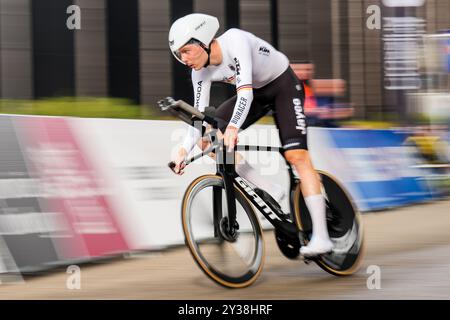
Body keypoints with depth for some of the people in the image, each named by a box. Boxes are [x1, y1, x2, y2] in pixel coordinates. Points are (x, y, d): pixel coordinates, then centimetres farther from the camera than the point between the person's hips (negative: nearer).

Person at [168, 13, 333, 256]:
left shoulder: (234, 41, -32)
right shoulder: (201, 73, -12)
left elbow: (245, 92, -42)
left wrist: (233, 127, -55)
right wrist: (185, 149, -24)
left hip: (284, 86, -7)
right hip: (257, 93, 7)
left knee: (296, 155, -21)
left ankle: (321, 236, -22)